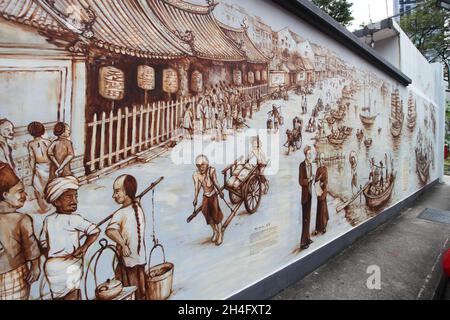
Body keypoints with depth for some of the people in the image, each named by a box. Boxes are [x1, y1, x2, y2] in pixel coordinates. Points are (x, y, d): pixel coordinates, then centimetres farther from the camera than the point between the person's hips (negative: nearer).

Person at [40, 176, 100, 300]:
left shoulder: (48, 220, 2)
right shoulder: (73, 218, -18)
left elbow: (43, 243, 10)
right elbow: (95, 231, -26)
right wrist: (83, 248, -17)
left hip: (50, 265, 6)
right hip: (70, 265, -6)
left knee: (57, 295, 20)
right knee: (72, 295, 8)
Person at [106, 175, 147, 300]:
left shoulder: (121, 213, -23)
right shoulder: (138, 208, -5)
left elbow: (110, 231, -41)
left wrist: (123, 244, -30)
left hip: (128, 260, -5)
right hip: (141, 257, 5)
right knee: (141, 289, 23)